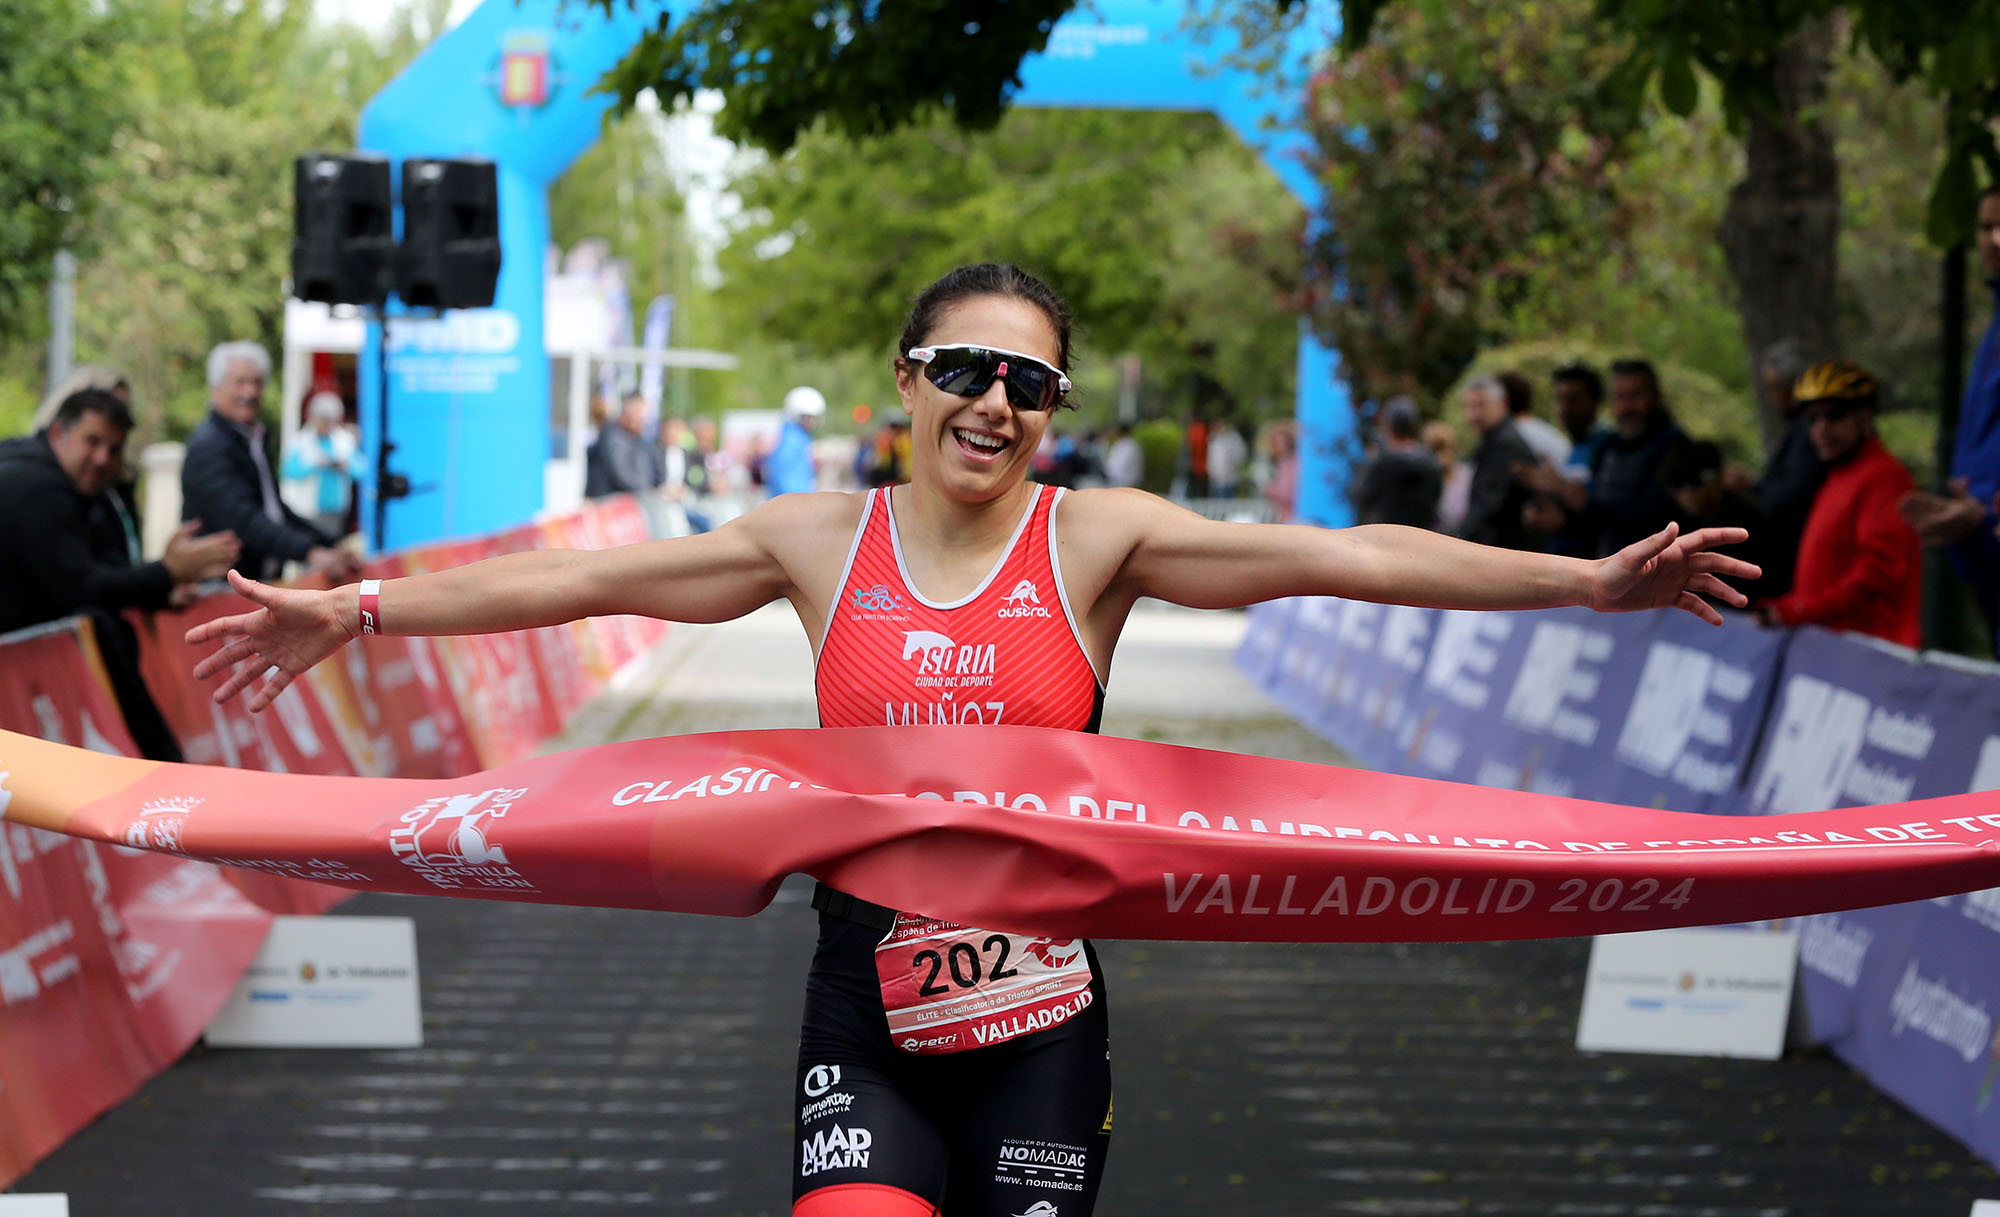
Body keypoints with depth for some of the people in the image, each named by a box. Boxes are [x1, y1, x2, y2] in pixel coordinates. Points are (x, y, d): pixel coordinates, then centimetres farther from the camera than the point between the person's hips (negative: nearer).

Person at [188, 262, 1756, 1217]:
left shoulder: (1098, 539, -3)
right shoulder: (820, 539, 3)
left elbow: (1339, 556, -11)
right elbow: (579, 579, 5)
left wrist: (1584, 579, -18)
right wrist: (355, 611, 3)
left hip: (1037, 1014, 0)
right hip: (863, 1001, 1)